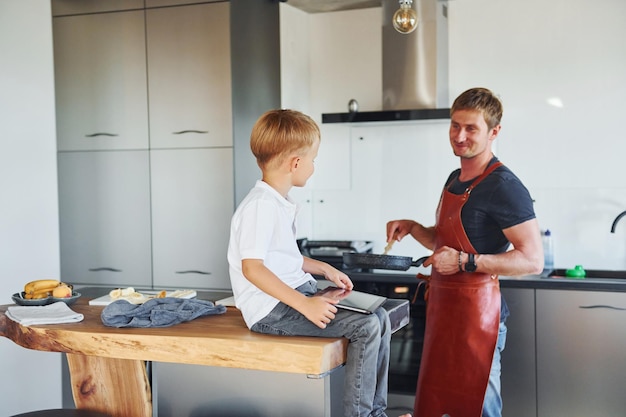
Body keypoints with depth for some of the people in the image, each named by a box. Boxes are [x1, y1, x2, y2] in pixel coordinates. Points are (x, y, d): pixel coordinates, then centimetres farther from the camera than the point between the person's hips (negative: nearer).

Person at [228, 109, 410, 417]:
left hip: (296, 293, 10)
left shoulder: (280, 203, 14)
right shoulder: (260, 206, -19)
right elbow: (252, 267, -26)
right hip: (272, 309, -10)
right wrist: (303, 304, -28)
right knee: (366, 326, -19)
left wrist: (325, 269, 16)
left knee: (380, 317, 5)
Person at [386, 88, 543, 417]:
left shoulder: (503, 186, -16)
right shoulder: (455, 179, 12)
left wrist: (465, 261, -24)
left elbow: (532, 260, -21)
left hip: (477, 311, -9)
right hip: (443, 304, 9)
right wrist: (413, 228, 5)